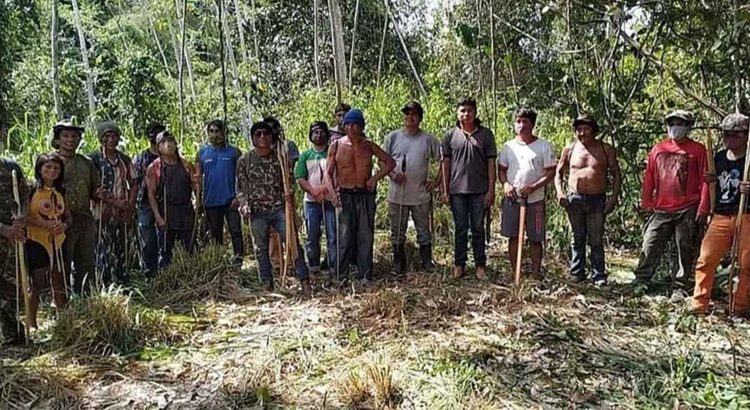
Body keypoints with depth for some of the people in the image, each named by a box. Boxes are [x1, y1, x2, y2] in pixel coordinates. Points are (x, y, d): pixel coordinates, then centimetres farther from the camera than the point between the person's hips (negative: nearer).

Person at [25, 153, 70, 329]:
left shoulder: (61, 191, 10)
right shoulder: (32, 190, -6)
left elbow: (67, 216, 14)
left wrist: (64, 225, -8)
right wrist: (46, 225, -22)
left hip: (57, 243, 5)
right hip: (36, 242, -5)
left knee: (60, 287, 9)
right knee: (35, 286, 4)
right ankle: (32, 324, 16)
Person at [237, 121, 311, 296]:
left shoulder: (280, 157, 5)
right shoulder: (245, 160, 2)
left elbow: (289, 179, 11)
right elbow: (240, 187, 3)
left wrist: (289, 194, -9)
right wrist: (244, 204, -13)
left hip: (280, 208, 0)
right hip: (257, 211, 0)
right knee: (261, 249, 8)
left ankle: (305, 281, -1)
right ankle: (267, 285, 19)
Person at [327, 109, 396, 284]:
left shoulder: (369, 146, 6)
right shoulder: (336, 146, 2)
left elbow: (390, 162, 13)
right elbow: (328, 172, 1)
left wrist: (375, 178, 0)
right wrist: (332, 191, -16)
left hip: (366, 195, 2)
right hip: (344, 195, -2)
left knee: (366, 236, 3)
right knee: (345, 237, -2)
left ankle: (365, 275, 9)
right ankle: (341, 276, 5)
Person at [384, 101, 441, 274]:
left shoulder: (428, 139, -1)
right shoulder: (393, 137, 2)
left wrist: (437, 180, -3)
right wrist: (392, 174, -9)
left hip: (420, 195, -1)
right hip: (396, 194, 1)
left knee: (424, 232, 9)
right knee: (397, 234, 11)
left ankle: (427, 265, 22)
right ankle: (399, 266, 24)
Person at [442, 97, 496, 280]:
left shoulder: (486, 134, 2)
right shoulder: (450, 135, 3)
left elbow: (491, 163, 1)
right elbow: (446, 163, 5)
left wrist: (491, 190, -4)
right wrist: (445, 190, 1)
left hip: (479, 190, 0)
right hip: (457, 190, 1)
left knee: (478, 229, 8)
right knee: (461, 229, 9)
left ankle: (480, 265, 17)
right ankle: (459, 264, 19)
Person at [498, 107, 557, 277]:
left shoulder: (544, 145, -2)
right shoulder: (508, 146, 8)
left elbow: (551, 172, -5)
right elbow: (501, 170, 11)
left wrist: (533, 187, -18)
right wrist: (505, 183, -10)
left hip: (535, 200, -2)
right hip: (512, 198, 3)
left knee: (536, 239, 3)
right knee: (513, 237, 6)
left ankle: (536, 273, 15)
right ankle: (515, 274, 16)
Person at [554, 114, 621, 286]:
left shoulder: (606, 149, 2)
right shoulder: (569, 150, 6)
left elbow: (616, 174, 5)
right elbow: (559, 173, 12)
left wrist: (614, 197, -5)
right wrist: (559, 192, -4)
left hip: (597, 200, -1)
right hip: (574, 199, 1)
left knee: (596, 241, 2)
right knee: (578, 239, 9)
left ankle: (599, 276, 9)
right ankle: (577, 273, 16)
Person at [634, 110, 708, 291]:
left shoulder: (697, 149, 2)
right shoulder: (658, 149, 9)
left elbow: (704, 179, 0)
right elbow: (649, 178, 10)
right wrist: (646, 202, 6)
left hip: (687, 210, -2)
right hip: (661, 209, 2)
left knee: (685, 248, 6)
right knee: (650, 245, 1)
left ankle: (681, 285, 17)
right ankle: (641, 280, 9)